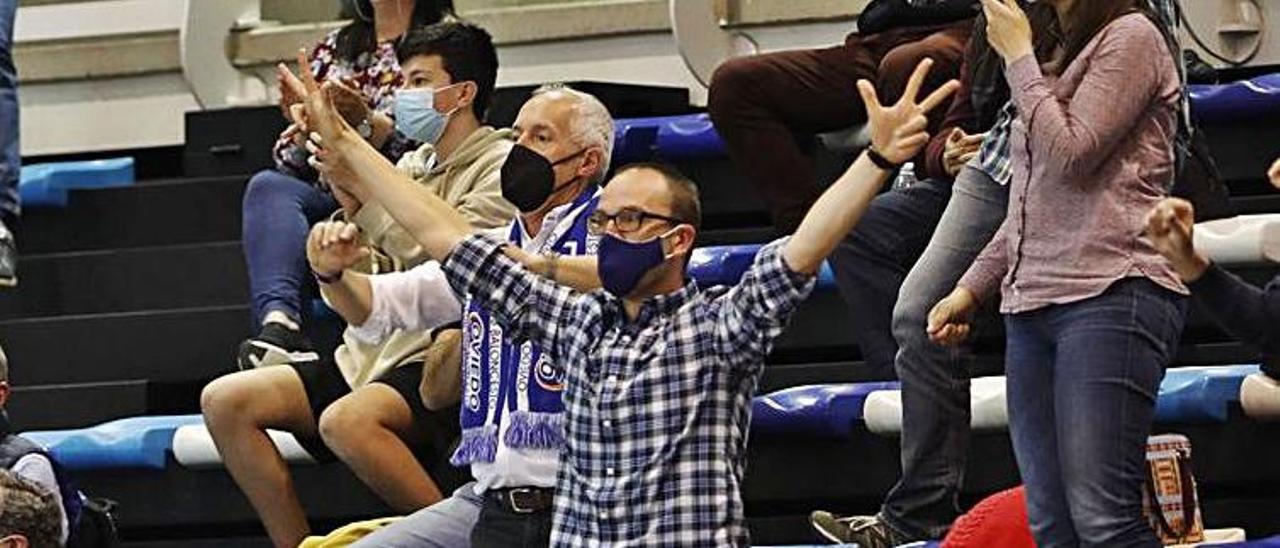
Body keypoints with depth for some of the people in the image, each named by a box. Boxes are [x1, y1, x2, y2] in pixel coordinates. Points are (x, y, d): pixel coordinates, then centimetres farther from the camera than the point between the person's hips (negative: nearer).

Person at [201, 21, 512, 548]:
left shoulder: (501, 167, -5)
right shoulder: (411, 165, 19)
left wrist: (360, 197, -19)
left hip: (440, 363, -9)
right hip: (370, 355, 9)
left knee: (346, 420, -37)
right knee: (224, 400, -5)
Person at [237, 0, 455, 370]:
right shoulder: (333, 49, 23)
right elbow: (290, 161, 18)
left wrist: (365, 122, -21)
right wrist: (304, 125, -6)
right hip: (328, 198, 4)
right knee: (269, 187, -27)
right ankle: (281, 322, -50)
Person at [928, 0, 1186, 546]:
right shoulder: (1061, 58, 26)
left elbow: (1069, 154, -10)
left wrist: (1018, 55, 0)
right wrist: (971, 288, 22)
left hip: (1110, 296, -8)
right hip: (1031, 305, 8)